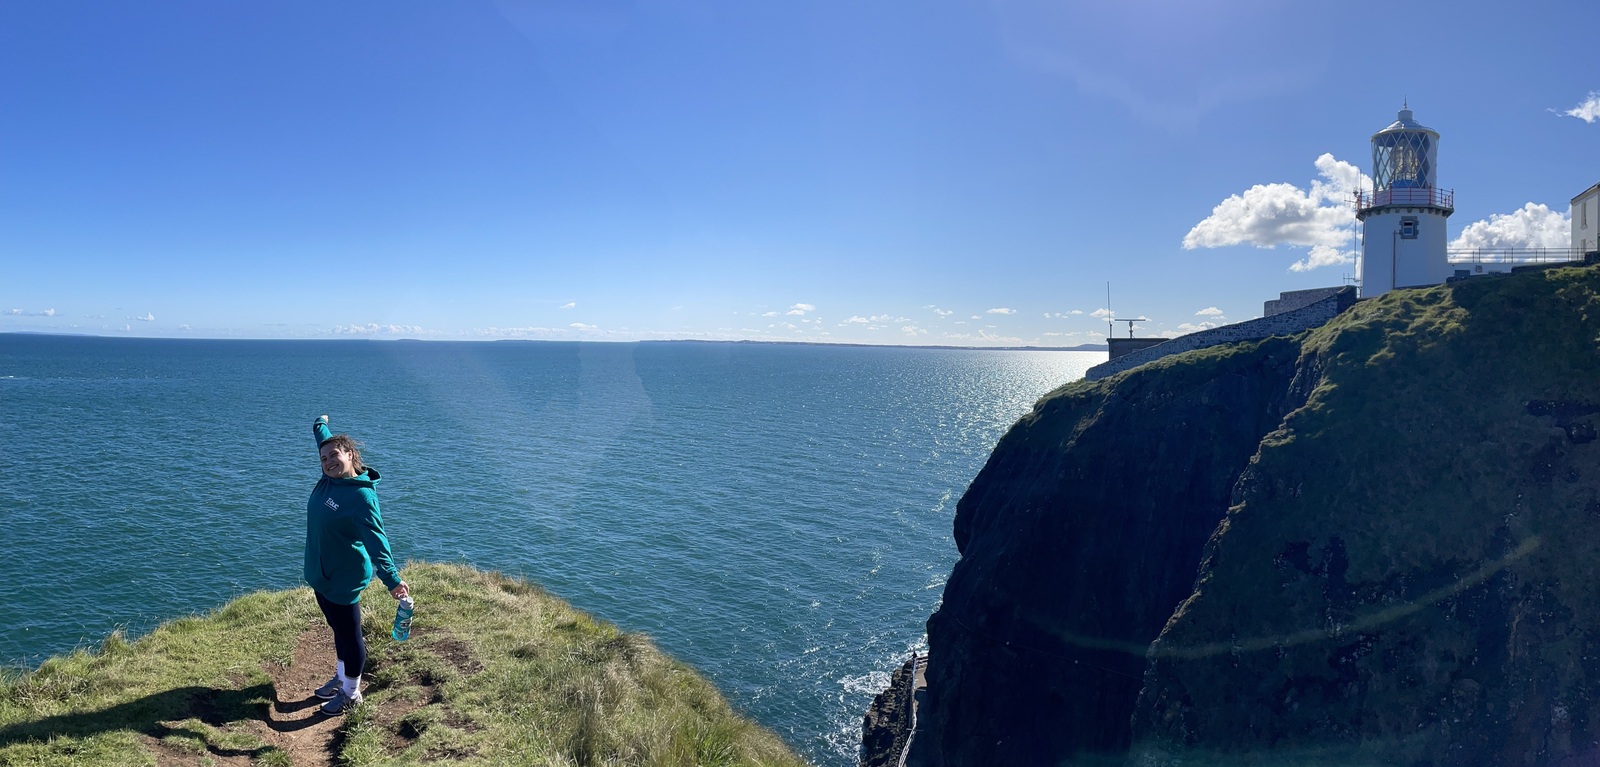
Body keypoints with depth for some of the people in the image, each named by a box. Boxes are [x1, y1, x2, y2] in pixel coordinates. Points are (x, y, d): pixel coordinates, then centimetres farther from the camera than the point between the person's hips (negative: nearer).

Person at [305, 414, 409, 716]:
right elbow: (325, 441, 21)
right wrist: (321, 425, 39)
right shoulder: (330, 478, -2)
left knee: (349, 635, 7)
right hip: (320, 574, 8)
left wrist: (392, 579, -44)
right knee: (339, 630, 24)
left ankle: (351, 694, 23)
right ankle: (341, 678, 41)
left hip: (343, 580, -8)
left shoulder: (362, 497, -26)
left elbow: (376, 541, -34)